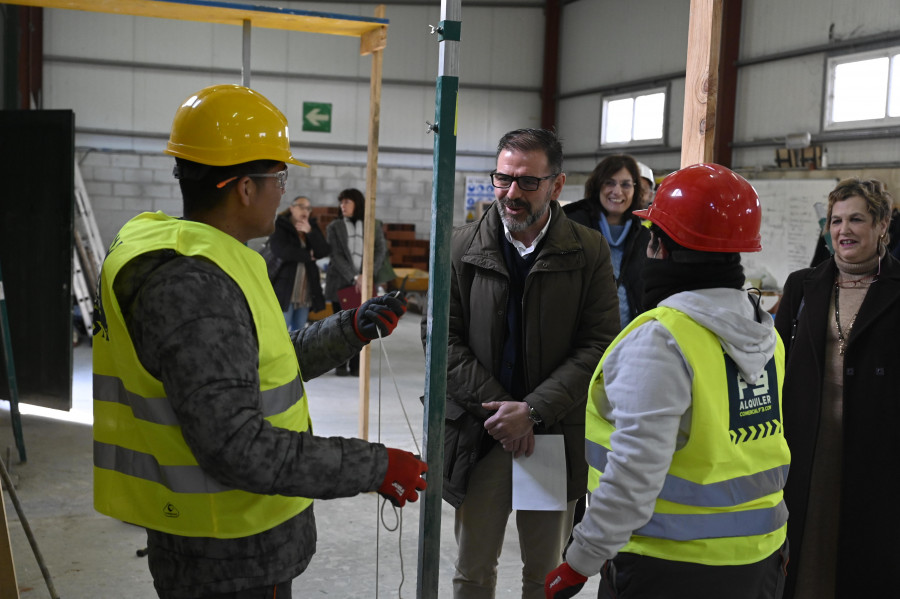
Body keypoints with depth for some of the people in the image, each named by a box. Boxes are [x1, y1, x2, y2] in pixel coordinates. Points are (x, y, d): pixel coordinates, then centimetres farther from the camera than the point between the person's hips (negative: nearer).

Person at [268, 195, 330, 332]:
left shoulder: (312, 227, 13)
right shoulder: (279, 226, -1)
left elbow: (325, 251, -1)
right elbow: (280, 251, -18)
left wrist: (310, 232, -14)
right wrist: (308, 256, -7)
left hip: (306, 289, 5)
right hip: (285, 288, -5)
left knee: (298, 331, 9)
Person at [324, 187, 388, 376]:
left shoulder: (374, 225, 7)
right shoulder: (334, 227, 6)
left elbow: (380, 251, 0)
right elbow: (336, 255, -3)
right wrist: (353, 278, -14)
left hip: (365, 283, 0)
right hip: (341, 282, 0)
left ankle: (356, 365, 6)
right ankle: (341, 364, 10)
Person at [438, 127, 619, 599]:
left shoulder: (589, 252, -4)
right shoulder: (463, 246, 0)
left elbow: (599, 345, -7)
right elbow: (442, 336, -2)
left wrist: (533, 410, -16)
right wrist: (498, 406, -11)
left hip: (557, 436, 0)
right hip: (481, 435, 1)